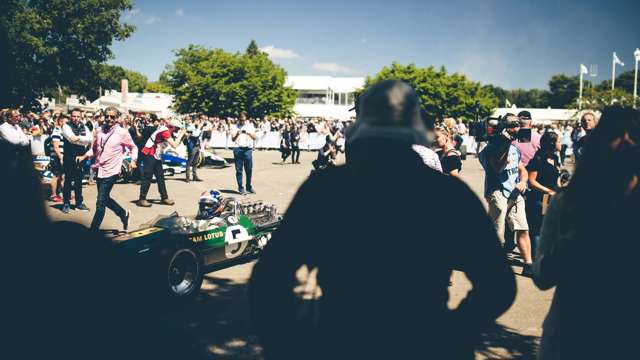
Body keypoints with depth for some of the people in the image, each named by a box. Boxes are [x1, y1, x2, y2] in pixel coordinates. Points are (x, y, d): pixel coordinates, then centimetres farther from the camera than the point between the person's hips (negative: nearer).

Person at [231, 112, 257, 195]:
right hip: (238, 149, -1)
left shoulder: (250, 126, 10)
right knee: (239, 170, 0)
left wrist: (249, 133, -14)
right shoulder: (235, 127, 6)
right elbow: (233, 139, 1)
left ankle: (249, 187, 17)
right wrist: (237, 134, -18)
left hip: (248, 149, 1)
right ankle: (241, 189, 5)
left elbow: (254, 137, 5)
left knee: (249, 169, 4)